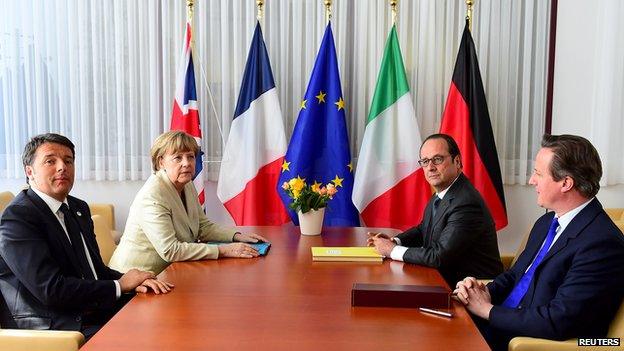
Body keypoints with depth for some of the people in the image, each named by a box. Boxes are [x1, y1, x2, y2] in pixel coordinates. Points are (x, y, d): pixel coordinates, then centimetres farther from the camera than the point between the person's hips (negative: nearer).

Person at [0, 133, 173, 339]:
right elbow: (51, 289, -20)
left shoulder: (79, 208, 13)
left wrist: (134, 282, -6)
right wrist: (119, 285, -11)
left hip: (94, 313, 8)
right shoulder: (17, 217, -12)